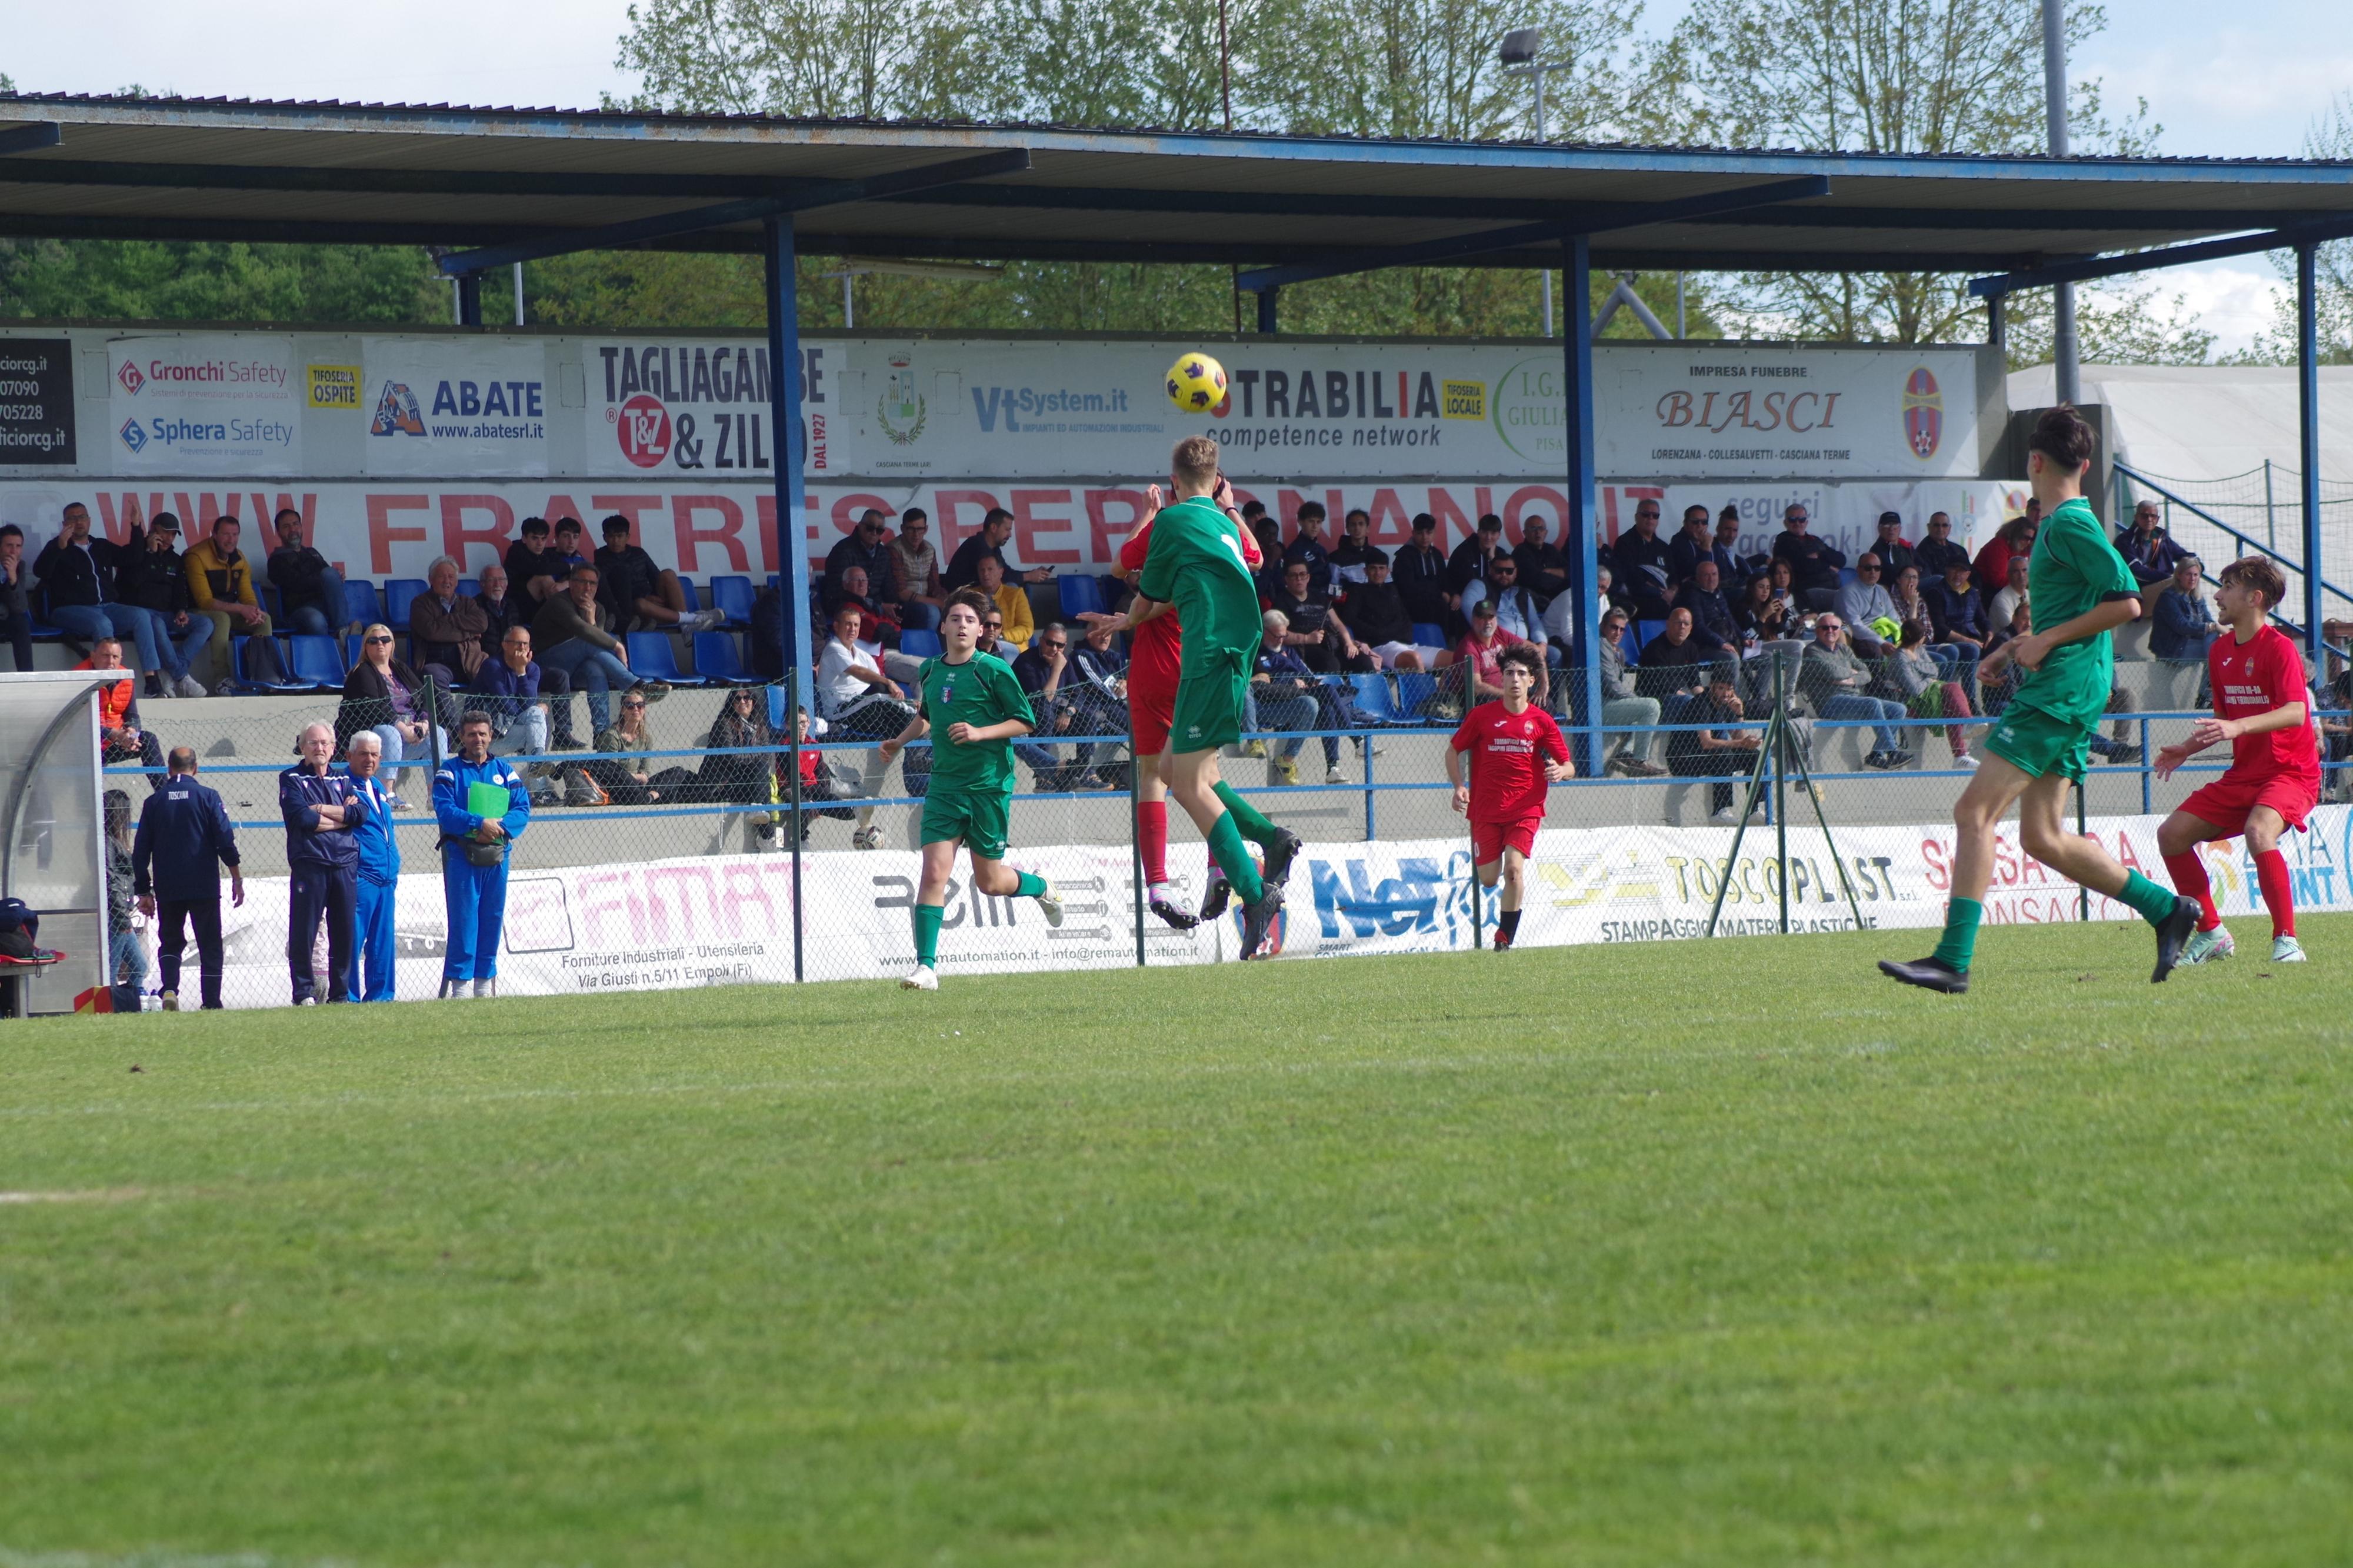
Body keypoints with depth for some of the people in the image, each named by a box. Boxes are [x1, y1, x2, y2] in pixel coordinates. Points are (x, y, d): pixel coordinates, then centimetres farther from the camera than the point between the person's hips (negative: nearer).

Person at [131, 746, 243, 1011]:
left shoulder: (154, 802, 5)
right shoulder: (207, 797, -3)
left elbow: (140, 850, 6)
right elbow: (226, 840, -6)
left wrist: (144, 892, 12)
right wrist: (237, 878, 2)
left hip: (167, 889, 2)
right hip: (204, 887, -2)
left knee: (170, 942, 13)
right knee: (210, 945, 5)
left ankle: (169, 989, -10)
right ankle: (211, 1004, 0)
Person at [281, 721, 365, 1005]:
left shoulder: (343, 780, 19)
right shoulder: (292, 780, 7)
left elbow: (361, 811, 0)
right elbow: (303, 818, -10)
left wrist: (323, 810, -7)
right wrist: (343, 817, -2)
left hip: (345, 865, 3)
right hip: (309, 864, -3)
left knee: (344, 933, 3)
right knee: (303, 932, -5)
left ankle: (340, 993, 10)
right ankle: (304, 993, 0)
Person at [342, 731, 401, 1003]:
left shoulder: (379, 789, 21)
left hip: (385, 878, 8)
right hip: (360, 876, -8)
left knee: (384, 942, 10)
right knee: (352, 940, -8)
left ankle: (380, 995, 15)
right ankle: (349, 998, -6)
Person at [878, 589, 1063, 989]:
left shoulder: (994, 670, -7)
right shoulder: (930, 671, 9)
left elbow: (1025, 723, -6)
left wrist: (979, 733, -18)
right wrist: (899, 742, 17)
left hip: (990, 787, -3)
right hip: (945, 787, 3)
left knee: (990, 882, 6)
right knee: (934, 872, -12)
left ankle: (1042, 888, 40)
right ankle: (926, 966, -12)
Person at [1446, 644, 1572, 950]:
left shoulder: (1542, 721, 3)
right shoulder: (1482, 715, 2)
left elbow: (1568, 768, 5)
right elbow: (1453, 750, 12)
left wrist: (1560, 772, -19)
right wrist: (1459, 786, -3)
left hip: (1525, 810, -1)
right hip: (1485, 809, 1)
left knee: (1514, 868, -20)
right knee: (1488, 879, 1)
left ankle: (1505, 939, -10)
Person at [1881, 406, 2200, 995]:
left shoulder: (2070, 525, -11)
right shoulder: (2064, 525, 19)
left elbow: (2126, 602, -18)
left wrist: (2046, 641, -15)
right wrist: (2023, 646, 18)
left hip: (2060, 691, -10)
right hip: (2063, 695, 10)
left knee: (1975, 811, -14)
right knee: (2041, 837, 9)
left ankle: (1954, 960, -19)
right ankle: (2167, 909, 13)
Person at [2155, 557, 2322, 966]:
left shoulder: (2278, 647, -14)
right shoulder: (2220, 652, 10)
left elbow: (2296, 712, -28)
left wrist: (2238, 728, -40)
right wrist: (2187, 748, 8)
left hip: (2291, 772, -8)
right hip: (2243, 775, 8)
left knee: (2259, 833, -36)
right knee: (2171, 835, -2)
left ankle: (2286, 940, -25)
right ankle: (2212, 934, 10)